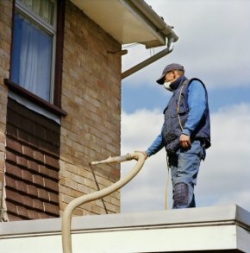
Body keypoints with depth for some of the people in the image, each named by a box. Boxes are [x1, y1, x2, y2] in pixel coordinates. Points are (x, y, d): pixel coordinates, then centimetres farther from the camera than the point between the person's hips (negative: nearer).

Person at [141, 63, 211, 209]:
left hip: (190, 144, -8)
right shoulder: (175, 98, 38)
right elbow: (164, 132, 37)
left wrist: (187, 131, -23)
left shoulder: (193, 85, 13)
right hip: (175, 149, 8)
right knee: (179, 189, -7)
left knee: (183, 184, -23)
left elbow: (198, 107, -9)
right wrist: (149, 152, 33)